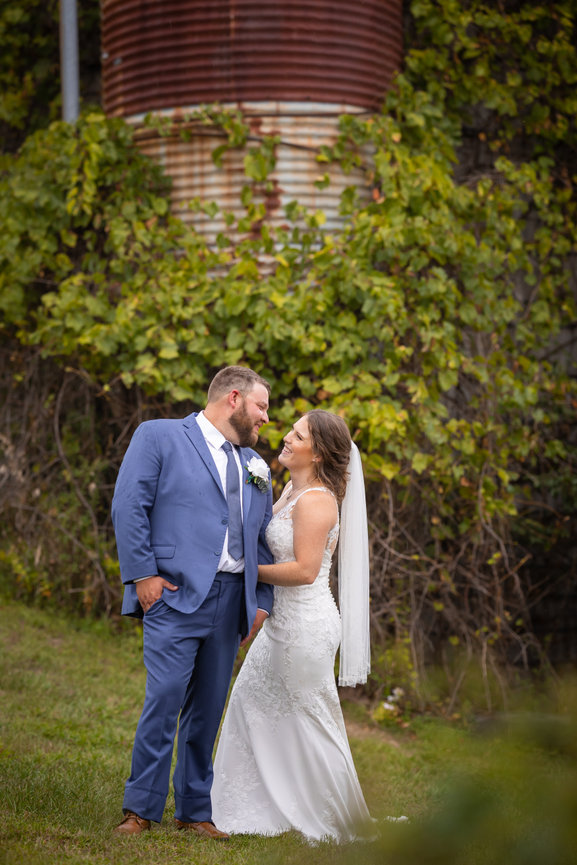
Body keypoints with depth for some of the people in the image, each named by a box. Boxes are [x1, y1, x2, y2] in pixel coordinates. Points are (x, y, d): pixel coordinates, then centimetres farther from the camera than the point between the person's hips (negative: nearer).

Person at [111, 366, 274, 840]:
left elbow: (263, 538, 20)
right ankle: (141, 809, -4)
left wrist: (261, 601, 9)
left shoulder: (255, 466, 21)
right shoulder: (159, 437, 3)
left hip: (231, 601, 6)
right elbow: (129, 506, -5)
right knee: (165, 697, -13)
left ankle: (194, 811, 15)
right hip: (176, 593, -6)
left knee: (208, 707, 7)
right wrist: (143, 574, -12)